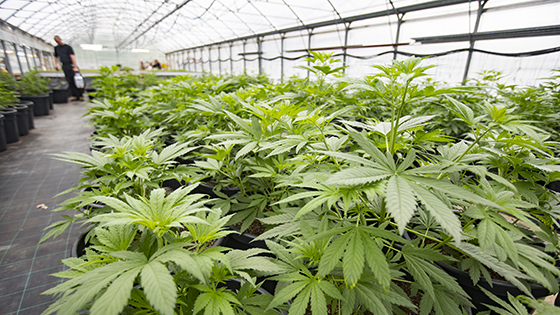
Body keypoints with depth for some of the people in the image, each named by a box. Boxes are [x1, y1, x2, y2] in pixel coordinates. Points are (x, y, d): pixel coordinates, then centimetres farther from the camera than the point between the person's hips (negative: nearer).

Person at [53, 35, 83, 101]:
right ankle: (75, 96, 3)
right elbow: (56, 56, 29)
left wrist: (75, 67, -17)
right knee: (70, 82, 1)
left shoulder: (67, 47, -1)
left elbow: (72, 56, -9)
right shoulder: (56, 48, 15)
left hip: (71, 65, -4)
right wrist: (56, 64, 15)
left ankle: (81, 95, -5)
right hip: (65, 66, 5)